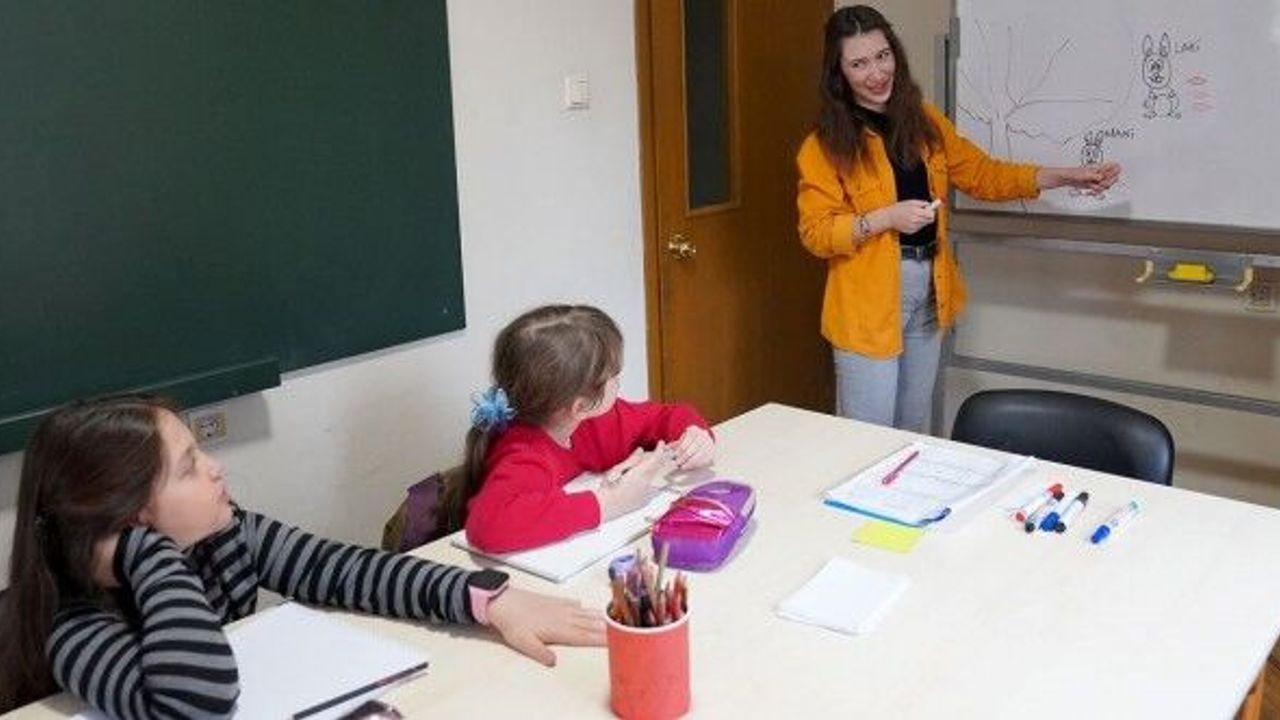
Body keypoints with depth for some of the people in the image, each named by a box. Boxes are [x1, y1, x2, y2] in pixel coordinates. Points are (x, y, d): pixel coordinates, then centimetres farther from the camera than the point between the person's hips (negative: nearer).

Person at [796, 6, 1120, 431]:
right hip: (868, 302, -6)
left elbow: (982, 174, 12)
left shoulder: (924, 122, 8)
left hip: (928, 291, 6)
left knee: (913, 429, 18)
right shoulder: (825, 145, -9)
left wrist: (1066, 177, 4)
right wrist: (885, 218, -23)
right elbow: (815, 233, -11)